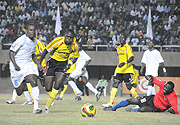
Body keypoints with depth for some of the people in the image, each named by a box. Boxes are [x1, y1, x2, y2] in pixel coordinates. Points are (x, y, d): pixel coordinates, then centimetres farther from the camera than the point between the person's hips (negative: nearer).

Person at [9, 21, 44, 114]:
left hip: (28, 64, 5)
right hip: (18, 66, -5)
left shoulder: (34, 42, 9)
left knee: (34, 82, -21)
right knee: (19, 92, 2)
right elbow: (11, 52, -12)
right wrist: (15, 65, -22)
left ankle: (36, 107, -24)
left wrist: (39, 64, 12)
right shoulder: (21, 40, -14)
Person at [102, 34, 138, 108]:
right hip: (119, 70, 7)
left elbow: (131, 58, -17)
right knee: (115, 84, -4)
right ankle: (110, 103, -8)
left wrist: (125, 63, -30)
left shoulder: (127, 47, -7)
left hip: (127, 70, -7)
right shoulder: (118, 48, 16)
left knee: (129, 86, -4)